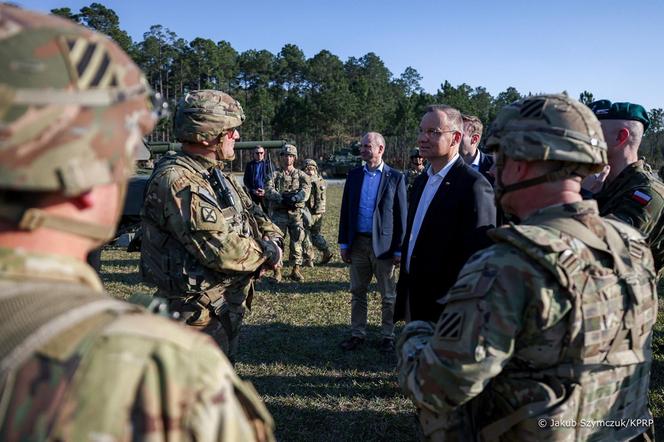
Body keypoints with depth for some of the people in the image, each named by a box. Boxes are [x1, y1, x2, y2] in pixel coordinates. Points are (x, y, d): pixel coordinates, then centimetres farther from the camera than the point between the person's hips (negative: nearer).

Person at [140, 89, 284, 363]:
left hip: (228, 308, 9)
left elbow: (253, 213, 17)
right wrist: (268, 255, -12)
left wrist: (273, 240, -6)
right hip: (199, 316, -9)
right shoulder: (176, 182, -24)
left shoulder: (218, 176, 8)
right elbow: (221, 249, -30)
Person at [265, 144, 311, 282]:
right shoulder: (275, 175, 9)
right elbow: (268, 190, -7)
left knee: (297, 241, 1)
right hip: (279, 213, -1)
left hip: (296, 212, 1)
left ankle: (296, 270, 9)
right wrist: (282, 198, -22)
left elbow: (306, 189, -6)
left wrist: (294, 198, -22)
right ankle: (277, 270, 6)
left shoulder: (301, 175, 11)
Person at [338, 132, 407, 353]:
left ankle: (387, 336, 22)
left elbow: (401, 215, -4)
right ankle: (357, 334, 25)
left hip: (383, 244, -3)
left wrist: (399, 249, -6)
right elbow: (345, 210, 9)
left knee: (388, 296, 8)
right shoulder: (354, 175, 6)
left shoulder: (395, 177, -4)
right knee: (357, 292, 12)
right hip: (357, 243, 4)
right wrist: (344, 244, 5)